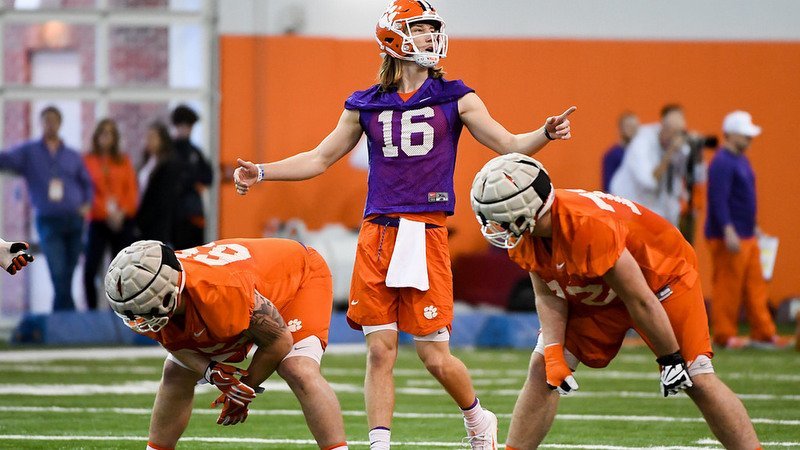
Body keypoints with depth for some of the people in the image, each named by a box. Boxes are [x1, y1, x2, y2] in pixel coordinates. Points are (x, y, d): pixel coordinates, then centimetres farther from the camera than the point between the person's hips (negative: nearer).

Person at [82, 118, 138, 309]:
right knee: (90, 270, -13)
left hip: (123, 222, 2)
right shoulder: (88, 161, 4)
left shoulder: (124, 161, 11)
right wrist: (107, 212, -13)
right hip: (98, 222, -2)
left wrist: (123, 212, -10)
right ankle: (92, 311, -7)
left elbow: (132, 191, 6)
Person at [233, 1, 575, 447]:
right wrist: (262, 172, 9)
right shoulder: (366, 105, 11)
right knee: (380, 351, -1)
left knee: (435, 356, -3)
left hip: (425, 234, -2)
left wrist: (545, 133, -16)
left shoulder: (454, 97, 5)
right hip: (377, 233, 2)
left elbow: (510, 145, 4)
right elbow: (320, 159, 18)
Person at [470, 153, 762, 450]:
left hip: (661, 276, -7)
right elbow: (548, 295, -6)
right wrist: (553, 352, -20)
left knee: (698, 380, -13)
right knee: (543, 369, -2)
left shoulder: (587, 226, -40)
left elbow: (640, 300, -32)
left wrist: (671, 359, -23)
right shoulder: (525, 232, -18)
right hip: (595, 294, 7)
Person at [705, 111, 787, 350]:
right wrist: (728, 231, -28)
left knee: (755, 286, 9)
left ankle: (764, 333, 11)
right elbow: (719, 199, -22)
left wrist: (753, 227, 25)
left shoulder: (741, 160, 17)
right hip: (728, 238, -10)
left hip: (747, 237, 10)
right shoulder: (722, 162, -14)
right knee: (727, 286, -5)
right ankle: (725, 335, -1)